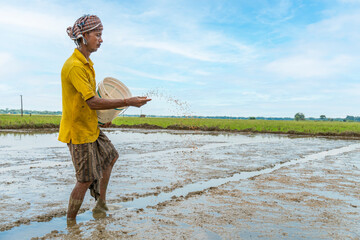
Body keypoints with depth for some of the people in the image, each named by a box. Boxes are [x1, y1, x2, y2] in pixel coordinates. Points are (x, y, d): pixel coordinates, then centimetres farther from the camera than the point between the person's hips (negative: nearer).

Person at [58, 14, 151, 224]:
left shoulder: (87, 63, 9)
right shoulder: (74, 66, -23)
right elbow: (92, 101, -29)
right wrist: (127, 102, -28)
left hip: (91, 126, 10)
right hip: (78, 131, -10)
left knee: (110, 157, 21)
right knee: (86, 180, -1)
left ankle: (101, 205, 34)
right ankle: (71, 222, 19)